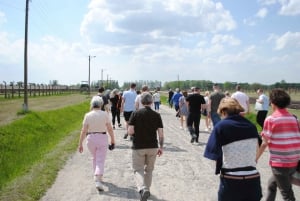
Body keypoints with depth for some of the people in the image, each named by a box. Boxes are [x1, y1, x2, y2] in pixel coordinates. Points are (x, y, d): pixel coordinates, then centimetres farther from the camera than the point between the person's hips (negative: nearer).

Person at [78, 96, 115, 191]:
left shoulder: (88, 115, -6)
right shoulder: (105, 114, -8)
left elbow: (83, 131, -6)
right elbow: (110, 129, -6)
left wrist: (80, 144, 0)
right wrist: (113, 140, 6)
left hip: (90, 138, 2)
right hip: (102, 138, -2)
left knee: (95, 158, 23)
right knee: (100, 160, 1)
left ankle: (97, 176, 36)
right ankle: (98, 180, -13)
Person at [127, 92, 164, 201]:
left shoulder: (135, 114, -8)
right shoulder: (157, 115, -3)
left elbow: (130, 131, -11)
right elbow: (161, 134, -4)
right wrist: (161, 147, 7)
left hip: (138, 147, -2)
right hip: (152, 147, 2)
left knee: (138, 169, 6)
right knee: (149, 170, 20)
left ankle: (142, 189, -16)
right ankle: (147, 190, 29)